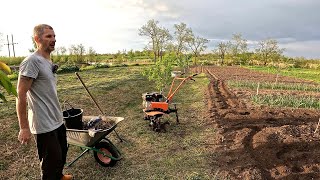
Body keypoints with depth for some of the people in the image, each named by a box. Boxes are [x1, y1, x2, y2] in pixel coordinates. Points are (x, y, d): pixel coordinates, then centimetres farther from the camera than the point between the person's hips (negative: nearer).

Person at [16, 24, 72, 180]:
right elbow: (21, 95, -20)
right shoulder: (32, 61, -17)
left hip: (58, 120, 9)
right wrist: (24, 128, -19)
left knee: (62, 153, 25)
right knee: (52, 161, 4)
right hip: (44, 125, -9)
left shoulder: (48, 61, 11)